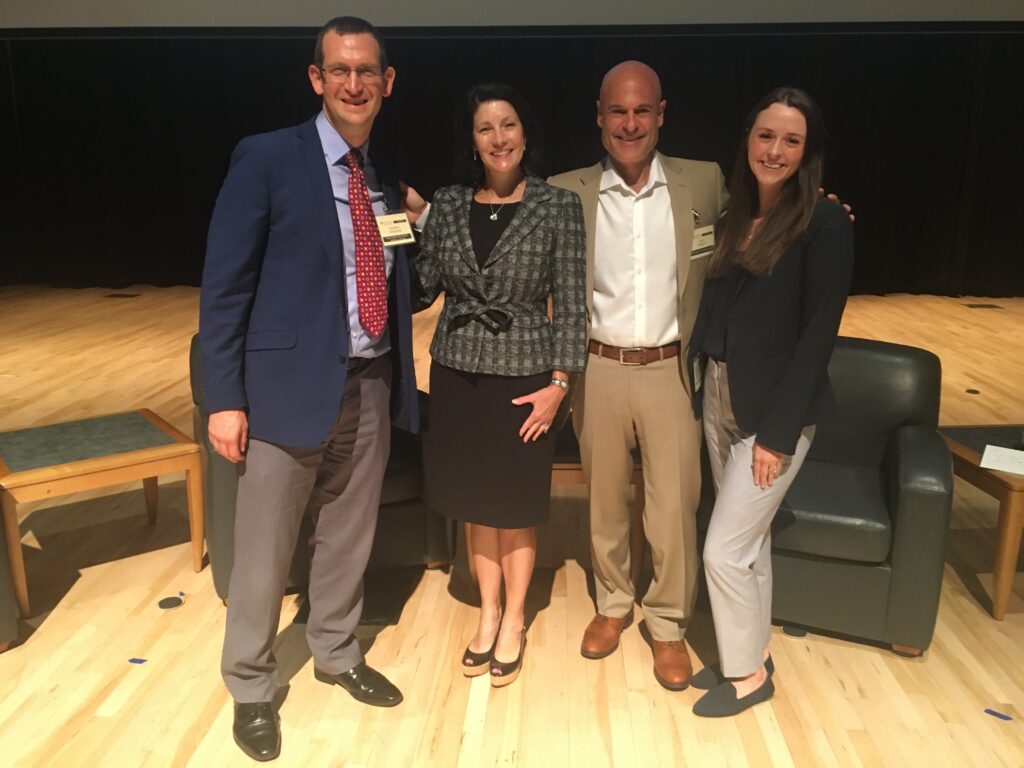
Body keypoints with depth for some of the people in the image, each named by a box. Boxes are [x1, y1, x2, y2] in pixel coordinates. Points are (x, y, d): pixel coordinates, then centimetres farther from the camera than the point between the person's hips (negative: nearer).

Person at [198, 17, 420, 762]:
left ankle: (337, 653, 41)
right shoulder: (266, 158, -7)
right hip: (290, 383, -5)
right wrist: (225, 397, -12)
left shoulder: (388, 176, 10)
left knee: (349, 537, 19)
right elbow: (225, 285, -9)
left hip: (371, 385, 5)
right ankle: (252, 687, 29)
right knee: (264, 551, 7)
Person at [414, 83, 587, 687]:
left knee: (518, 504, 10)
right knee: (475, 499, 15)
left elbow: (570, 303, -6)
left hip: (525, 378, -3)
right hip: (458, 373, 3)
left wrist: (559, 382, -10)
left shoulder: (558, 206, -7)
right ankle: (487, 612, 34)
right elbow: (423, 287, 5)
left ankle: (513, 621, 30)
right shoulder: (447, 205, 2)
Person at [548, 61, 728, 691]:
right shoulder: (567, 193, -2)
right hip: (599, 371, 1)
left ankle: (669, 625, 27)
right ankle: (613, 604, 37)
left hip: (671, 371, 0)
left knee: (675, 507, 6)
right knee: (605, 499, 15)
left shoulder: (705, 184, -1)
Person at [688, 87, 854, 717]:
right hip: (720, 398, 7)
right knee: (749, 538, 18)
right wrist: (706, 394, 1)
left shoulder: (825, 224, -12)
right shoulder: (736, 218, 8)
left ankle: (747, 674, 21)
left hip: (775, 407, -6)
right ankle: (753, 652, 36)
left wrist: (778, 431, -17)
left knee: (724, 550, -1)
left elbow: (818, 333, -16)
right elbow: (717, 315, 9)